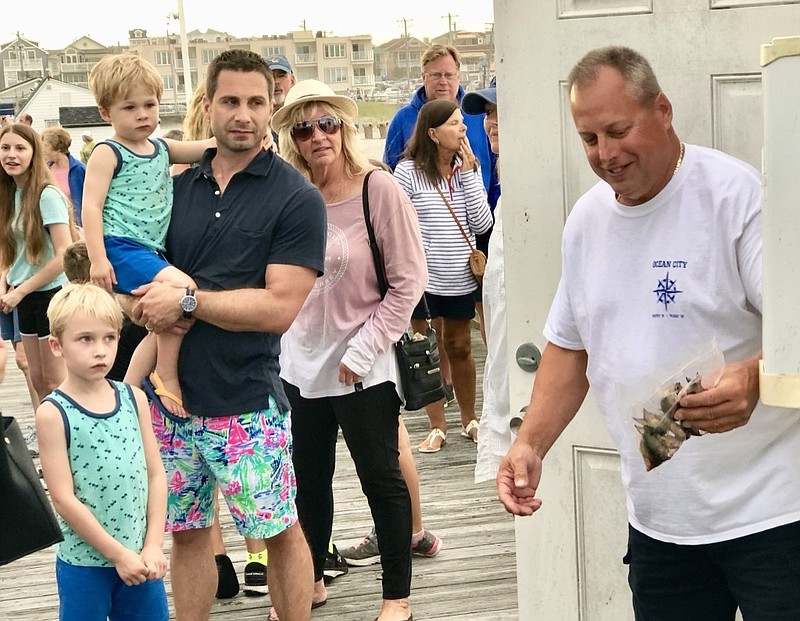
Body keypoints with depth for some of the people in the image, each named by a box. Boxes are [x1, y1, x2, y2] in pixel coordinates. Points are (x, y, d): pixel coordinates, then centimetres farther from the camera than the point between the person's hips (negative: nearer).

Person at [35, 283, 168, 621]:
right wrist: (118, 555, -13)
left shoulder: (134, 399, 3)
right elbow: (64, 498, -13)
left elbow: (156, 474, 4)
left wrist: (153, 546, -4)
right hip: (83, 563, -4)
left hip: (140, 558, 4)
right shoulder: (53, 413, -10)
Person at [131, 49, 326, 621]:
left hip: (247, 402, -5)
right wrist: (147, 303, -7)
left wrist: (186, 300, -15)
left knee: (280, 531, 7)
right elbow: (143, 271, 17)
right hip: (172, 394, 5)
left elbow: (279, 307, -16)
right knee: (186, 531, 14)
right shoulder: (178, 187, 8)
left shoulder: (296, 199, -8)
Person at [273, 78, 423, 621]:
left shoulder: (378, 190, -12)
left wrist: (362, 350, -13)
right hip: (301, 362, 5)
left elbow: (409, 281, -11)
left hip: (363, 370, -5)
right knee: (309, 479, 16)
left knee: (381, 479, 5)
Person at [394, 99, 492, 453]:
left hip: (461, 278, 3)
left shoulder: (468, 171, 5)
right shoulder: (408, 172, -8)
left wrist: (469, 173, -9)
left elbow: (482, 224, -5)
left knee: (459, 347, 14)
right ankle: (437, 426, 17)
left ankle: (469, 419, 27)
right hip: (423, 278, -3)